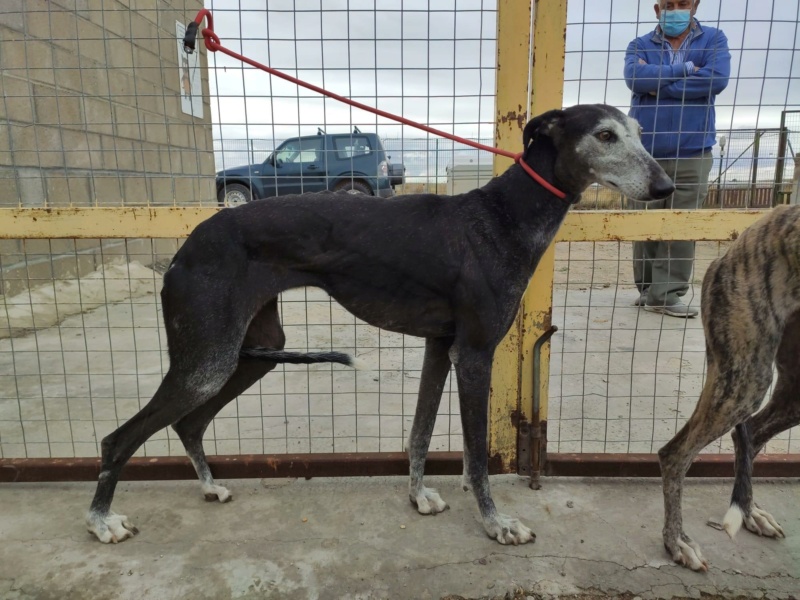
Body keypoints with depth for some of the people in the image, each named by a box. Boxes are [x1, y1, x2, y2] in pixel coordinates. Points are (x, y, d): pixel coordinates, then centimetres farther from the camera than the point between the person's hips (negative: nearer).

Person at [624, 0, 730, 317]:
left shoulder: (714, 39, 10)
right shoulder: (640, 45, 11)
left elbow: (717, 79, -10)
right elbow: (634, 77, -10)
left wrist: (658, 84, -7)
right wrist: (685, 70, -9)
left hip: (692, 153, 0)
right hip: (644, 153, 1)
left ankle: (667, 294, 2)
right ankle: (647, 291, 14)